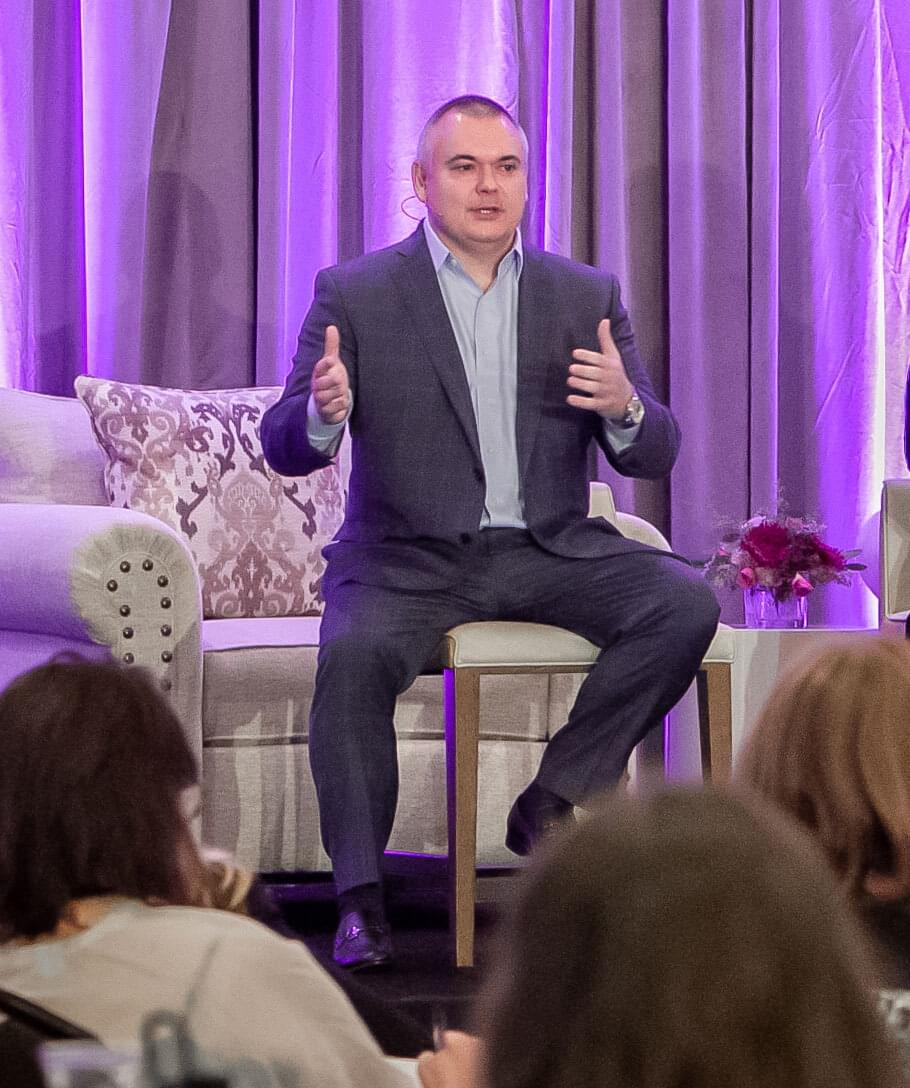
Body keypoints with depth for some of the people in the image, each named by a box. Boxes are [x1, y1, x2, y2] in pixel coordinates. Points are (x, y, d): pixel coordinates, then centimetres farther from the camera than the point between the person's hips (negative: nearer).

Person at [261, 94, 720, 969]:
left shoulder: (587, 297, 8)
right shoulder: (355, 295, 1)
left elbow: (653, 455, 6)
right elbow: (283, 447, -4)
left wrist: (624, 408, -19)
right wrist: (323, 413, -29)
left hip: (548, 551, 3)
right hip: (409, 559, -2)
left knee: (685, 604, -22)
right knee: (354, 653, -33)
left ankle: (552, 801, -13)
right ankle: (361, 898, -24)